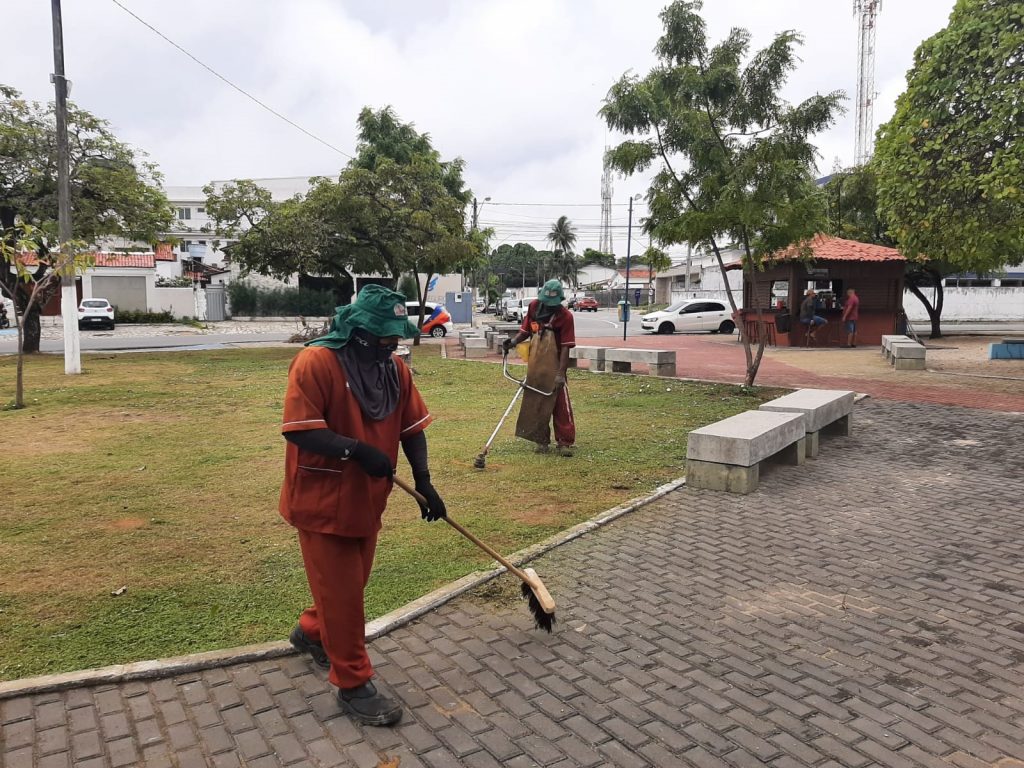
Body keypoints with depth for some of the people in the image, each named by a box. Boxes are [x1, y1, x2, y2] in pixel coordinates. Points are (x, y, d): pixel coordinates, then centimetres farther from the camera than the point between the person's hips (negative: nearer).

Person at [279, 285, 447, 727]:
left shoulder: (394, 368, 0)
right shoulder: (315, 363, -20)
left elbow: (411, 429, 3)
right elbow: (298, 429, -23)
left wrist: (423, 482, -6)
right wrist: (356, 449, -32)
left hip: (367, 501, 7)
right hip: (322, 502, -7)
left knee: (351, 584, 22)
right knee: (342, 594, 2)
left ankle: (311, 632, 51)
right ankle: (353, 685, 19)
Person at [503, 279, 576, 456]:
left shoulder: (565, 316, -13)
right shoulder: (534, 306, 1)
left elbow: (566, 347, -15)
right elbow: (526, 330, 14)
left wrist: (561, 373, -20)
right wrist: (514, 341, -6)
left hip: (553, 367, -4)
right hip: (534, 366, 5)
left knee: (561, 404, -3)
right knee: (536, 404, 10)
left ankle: (564, 442, 7)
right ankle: (542, 440, 22)